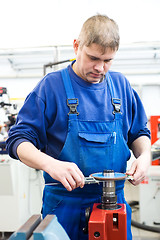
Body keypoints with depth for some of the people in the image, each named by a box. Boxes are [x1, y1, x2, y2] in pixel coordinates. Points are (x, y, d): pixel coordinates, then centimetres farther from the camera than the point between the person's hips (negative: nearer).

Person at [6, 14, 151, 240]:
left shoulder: (121, 85, 5)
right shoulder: (52, 85, -7)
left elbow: (139, 133, 15)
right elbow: (18, 140, -9)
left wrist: (145, 156, -6)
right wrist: (50, 164, -27)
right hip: (65, 205, -3)